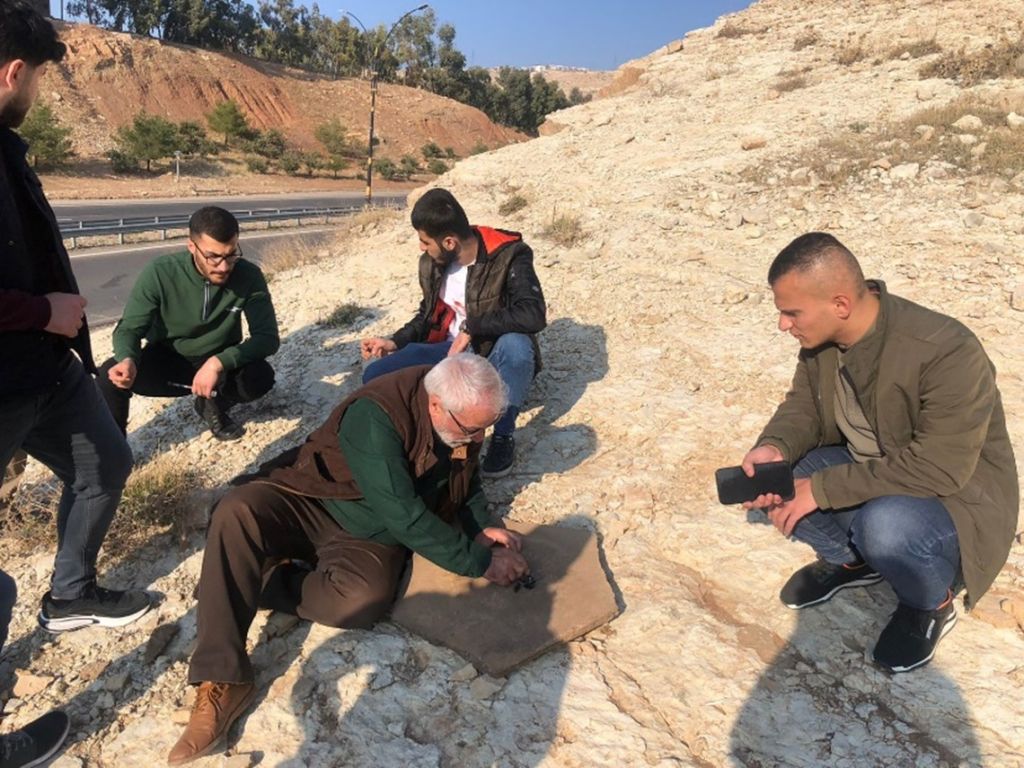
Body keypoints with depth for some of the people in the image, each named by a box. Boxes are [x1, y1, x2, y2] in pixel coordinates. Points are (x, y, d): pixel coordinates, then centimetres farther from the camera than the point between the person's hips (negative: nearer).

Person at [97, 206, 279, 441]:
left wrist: (219, 362, -38)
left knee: (260, 376, -30)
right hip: (167, 360, 0)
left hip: (219, 362, 1)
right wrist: (127, 359, -38)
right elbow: (129, 328, -14)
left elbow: (267, 336, -23)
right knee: (110, 376, -28)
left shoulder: (248, 276, -21)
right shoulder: (160, 272, -22)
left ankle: (213, 404, 5)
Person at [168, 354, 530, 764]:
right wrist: (480, 561, -26)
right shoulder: (375, 415, -30)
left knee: (364, 600, -31)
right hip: (308, 505, -3)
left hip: (370, 533, 4)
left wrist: (480, 528, -6)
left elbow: (467, 480, 12)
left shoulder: (465, 420, -8)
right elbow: (405, 518, -32)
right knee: (238, 511, -35)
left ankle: (254, 581, -6)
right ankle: (222, 680, -28)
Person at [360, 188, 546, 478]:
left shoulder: (508, 256, -21)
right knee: (376, 377, -15)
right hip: (450, 353, 5)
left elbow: (533, 315, -34)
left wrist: (471, 328, -31)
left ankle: (503, 436, -18)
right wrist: (396, 342, -1)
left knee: (515, 345, -41)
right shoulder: (432, 262, -3)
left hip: (495, 360, -4)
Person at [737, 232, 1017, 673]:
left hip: (956, 494, -6)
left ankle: (932, 605, -1)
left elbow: (939, 468, -34)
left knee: (884, 526, -38)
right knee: (769, 479, -12)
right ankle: (851, 560, 13)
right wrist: (775, 447, -23)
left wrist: (823, 488, -33)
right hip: (868, 471, 7)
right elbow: (804, 405, 0)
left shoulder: (947, 353, -33)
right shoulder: (822, 335, -12)